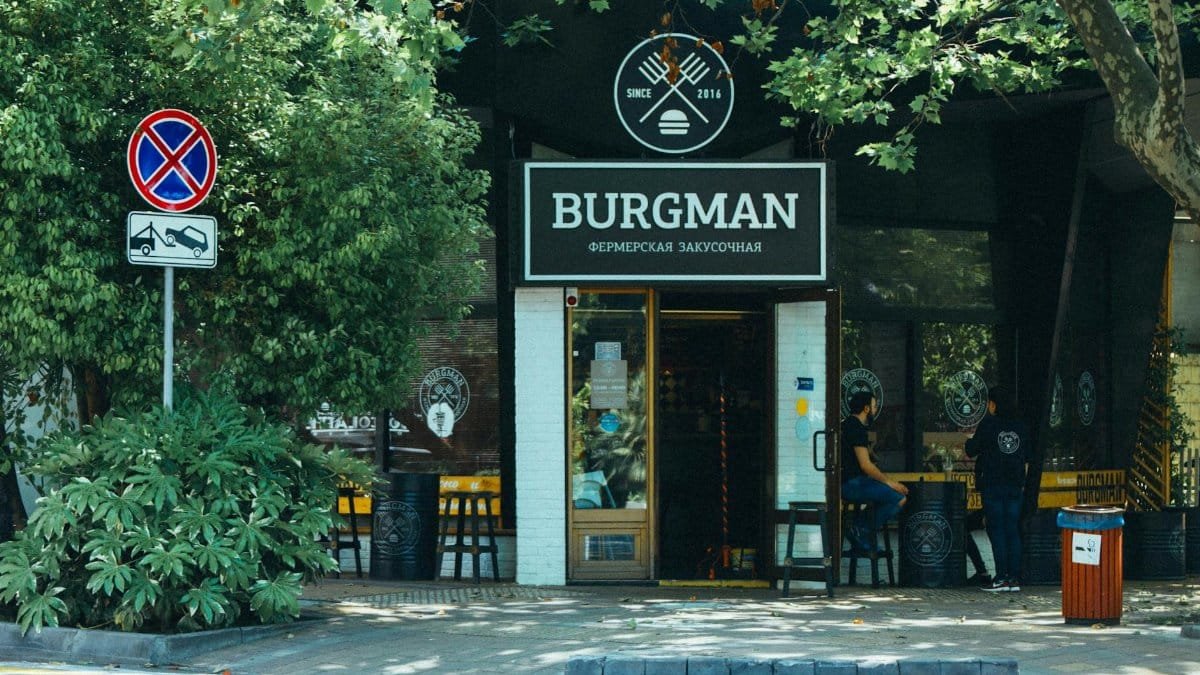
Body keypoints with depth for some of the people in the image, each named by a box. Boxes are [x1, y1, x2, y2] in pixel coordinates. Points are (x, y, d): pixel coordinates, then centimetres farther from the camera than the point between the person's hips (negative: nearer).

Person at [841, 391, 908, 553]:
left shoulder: (847, 424, 19)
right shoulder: (857, 429, -14)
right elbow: (866, 465, -19)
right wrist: (889, 482, -11)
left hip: (849, 481, 11)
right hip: (851, 484, -11)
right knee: (899, 498, -19)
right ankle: (861, 532, -10)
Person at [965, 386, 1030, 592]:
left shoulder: (988, 425, -7)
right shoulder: (1022, 427, 8)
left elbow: (971, 451, 0)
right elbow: (1026, 459, 14)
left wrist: (969, 441, 19)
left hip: (993, 484, -4)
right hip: (1015, 486, 4)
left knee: (996, 529, -2)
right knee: (1013, 530, 6)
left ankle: (1001, 577, -7)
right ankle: (1015, 578, 5)